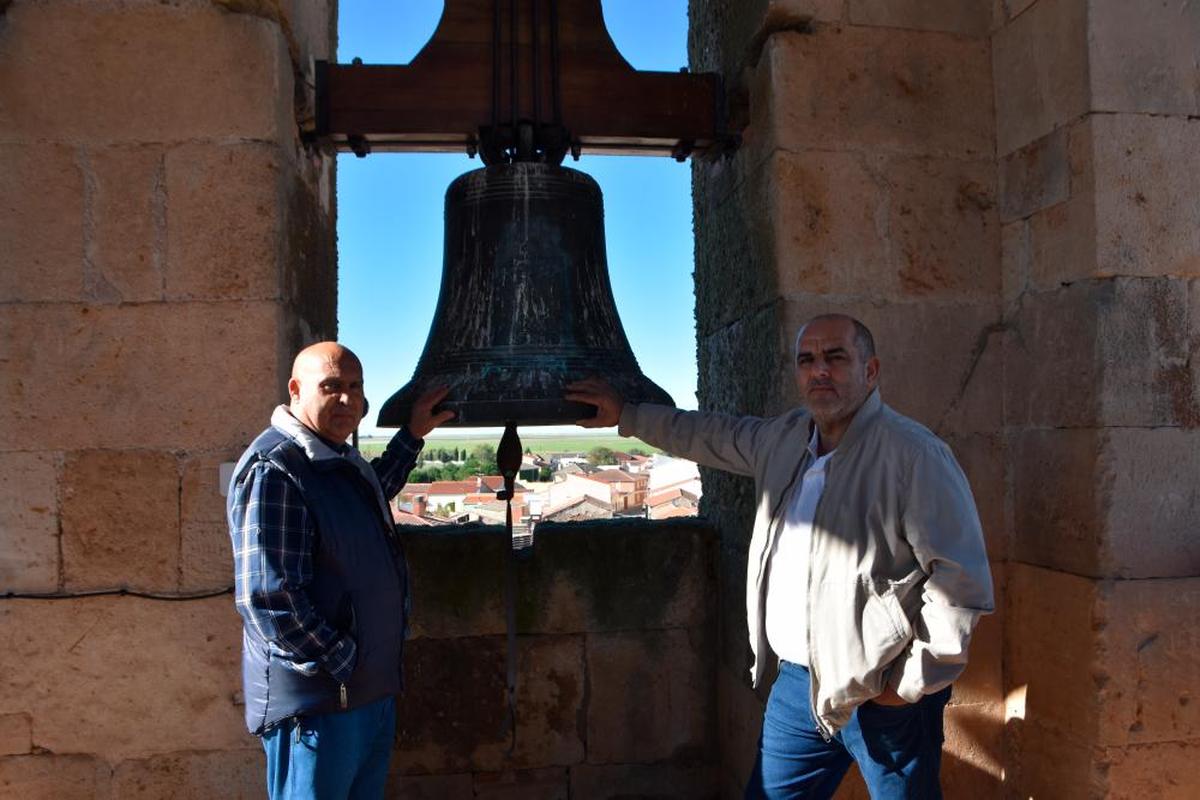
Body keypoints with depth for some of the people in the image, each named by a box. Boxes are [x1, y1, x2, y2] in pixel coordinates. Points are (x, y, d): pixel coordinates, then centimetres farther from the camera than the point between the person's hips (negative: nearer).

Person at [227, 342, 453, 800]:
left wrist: (413, 435, 26)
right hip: (316, 701, -9)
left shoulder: (342, 461, 9)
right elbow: (268, 598, -25)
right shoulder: (273, 469, -20)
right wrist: (343, 667, -19)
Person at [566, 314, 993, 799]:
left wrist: (916, 681, -15)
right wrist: (625, 415, 26)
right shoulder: (784, 438, 7)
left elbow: (961, 576, -18)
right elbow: (709, 435, 24)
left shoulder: (916, 454, -16)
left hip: (885, 694, -6)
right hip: (799, 681, 7)